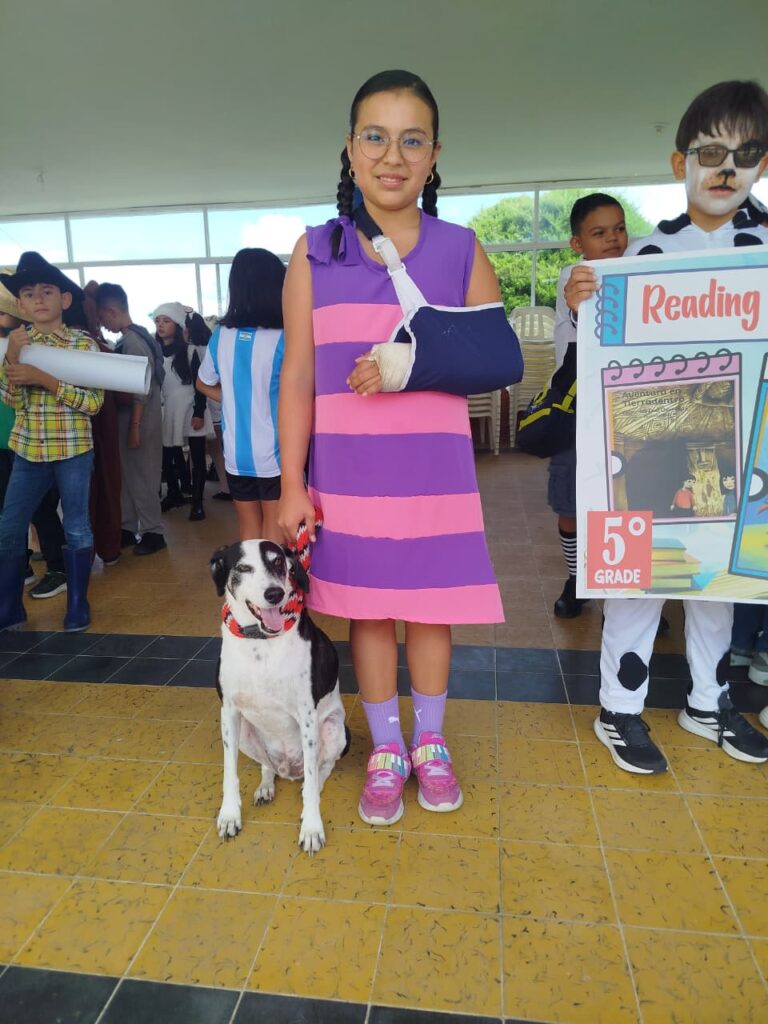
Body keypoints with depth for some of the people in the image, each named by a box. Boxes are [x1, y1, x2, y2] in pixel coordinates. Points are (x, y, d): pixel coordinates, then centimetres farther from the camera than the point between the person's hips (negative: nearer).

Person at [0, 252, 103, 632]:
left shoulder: (83, 344, -5)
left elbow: (94, 402, -13)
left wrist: (44, 378, -21)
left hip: (73, 449, -3)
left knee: (77, 529, 7)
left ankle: (78, 605, 21)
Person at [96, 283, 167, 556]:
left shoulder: (132, 341, -16)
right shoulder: (132, 338, 12)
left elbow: (141, 390, -20)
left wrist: (135, 427, -19)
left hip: (140, 419, -9)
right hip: (130, 417, 9)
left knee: (141, 476, -1)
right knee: (127, 474, 13)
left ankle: (153, 532, 9)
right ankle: (128, 528, 22)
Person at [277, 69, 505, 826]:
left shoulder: (461, 251, 3)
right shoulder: (314, 252, 2)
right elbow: (296, 379, 1)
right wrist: (291, 484, -4)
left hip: (434, 473, 0)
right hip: (346, 473, 0)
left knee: (430, 608, 10)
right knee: (365, 609, 9)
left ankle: (430, 744, 32)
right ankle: (385, 752, 29)